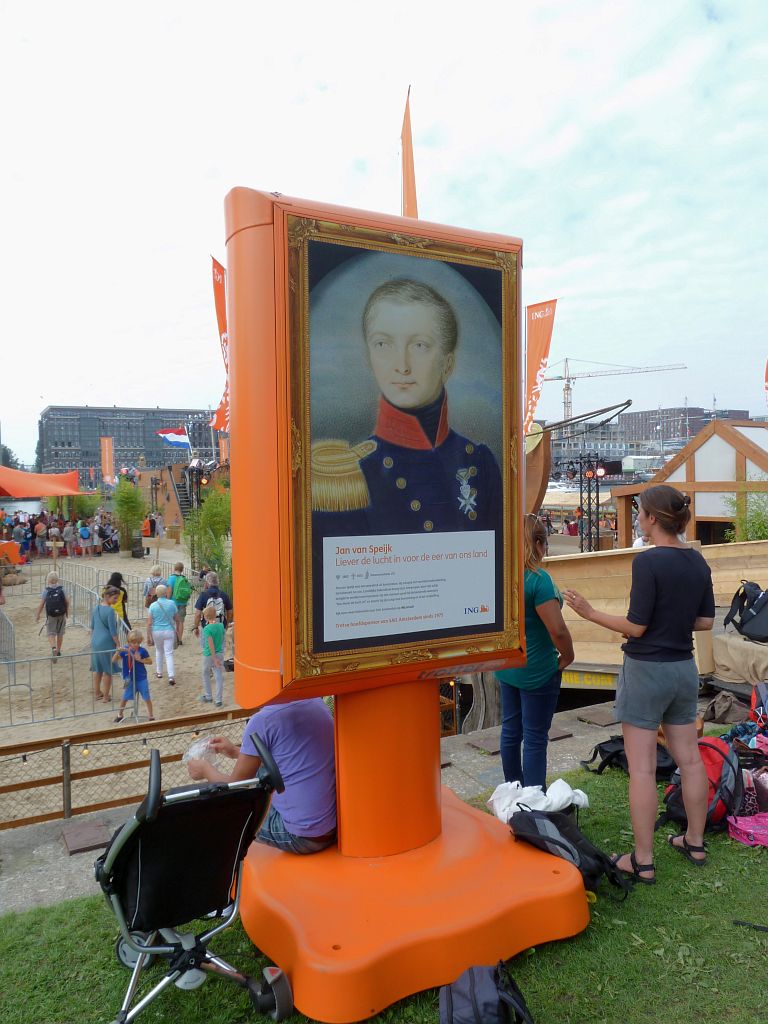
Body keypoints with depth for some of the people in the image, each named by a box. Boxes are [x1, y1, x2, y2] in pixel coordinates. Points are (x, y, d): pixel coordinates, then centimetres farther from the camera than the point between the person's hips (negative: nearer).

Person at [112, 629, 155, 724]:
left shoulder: (142, 650, -11)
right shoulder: (124, 650, -10)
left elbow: (150, 661, -3)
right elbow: (114, 660, -15)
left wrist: (140, 660, -18)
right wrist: (118, 651, -32)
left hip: (142, 679, -1)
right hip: (129, 680, 1)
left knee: (147, 698, 6)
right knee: (125, 698, 13)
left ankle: (151, 716, 20)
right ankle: (120, 715, 36)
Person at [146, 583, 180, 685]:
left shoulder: (153, 605, -8)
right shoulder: (171, 604, -6)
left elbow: (149, 623, -8)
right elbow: (177, 619, 4)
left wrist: (148, 636, 0)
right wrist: (177, 629, 21)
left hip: (157, 632, 1)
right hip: (169, 631, -1)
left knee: (159, 651, 23)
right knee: (169, 653, -1)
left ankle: (159, 672, 33)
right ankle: (171, 676, -12)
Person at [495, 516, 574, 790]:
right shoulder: (538, 579, -22)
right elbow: (557, 630, -25)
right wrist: (567, 656, -8)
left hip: (506, 666, 7)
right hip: (537, 671, -7)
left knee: (510, 730, 18)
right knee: (535, 738, 4)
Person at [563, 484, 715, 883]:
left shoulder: (648, 561, -19)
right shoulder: (698, 562, 1)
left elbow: (636, 626, -18)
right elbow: (706, 621, 7)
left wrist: (589, 612, -9)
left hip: (646, 670, -7)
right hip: (684, 668, 7)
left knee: (641, 768, 1)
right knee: (690, 759, 18)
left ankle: (642, 861, 10)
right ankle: (694, 842, 33)